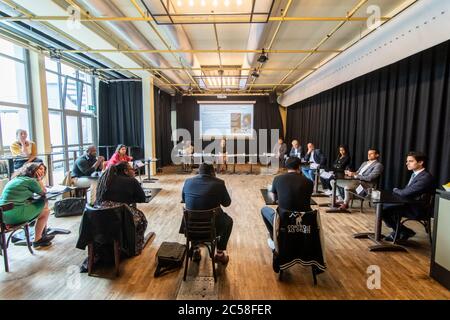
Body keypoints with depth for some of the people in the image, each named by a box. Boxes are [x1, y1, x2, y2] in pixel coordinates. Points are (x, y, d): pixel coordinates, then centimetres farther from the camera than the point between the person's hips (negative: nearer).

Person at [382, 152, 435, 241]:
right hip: (409, 204, 9)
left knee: (383, 210, -17)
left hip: (417, 209, -9)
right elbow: (406, 191, 14)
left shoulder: (426, 177, -22)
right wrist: (398, 191, -7)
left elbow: (406, 193, -27)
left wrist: (395, 190, -6)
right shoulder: (415, 174, 9)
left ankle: (405, 232, 4)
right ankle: (397, 231, 13)